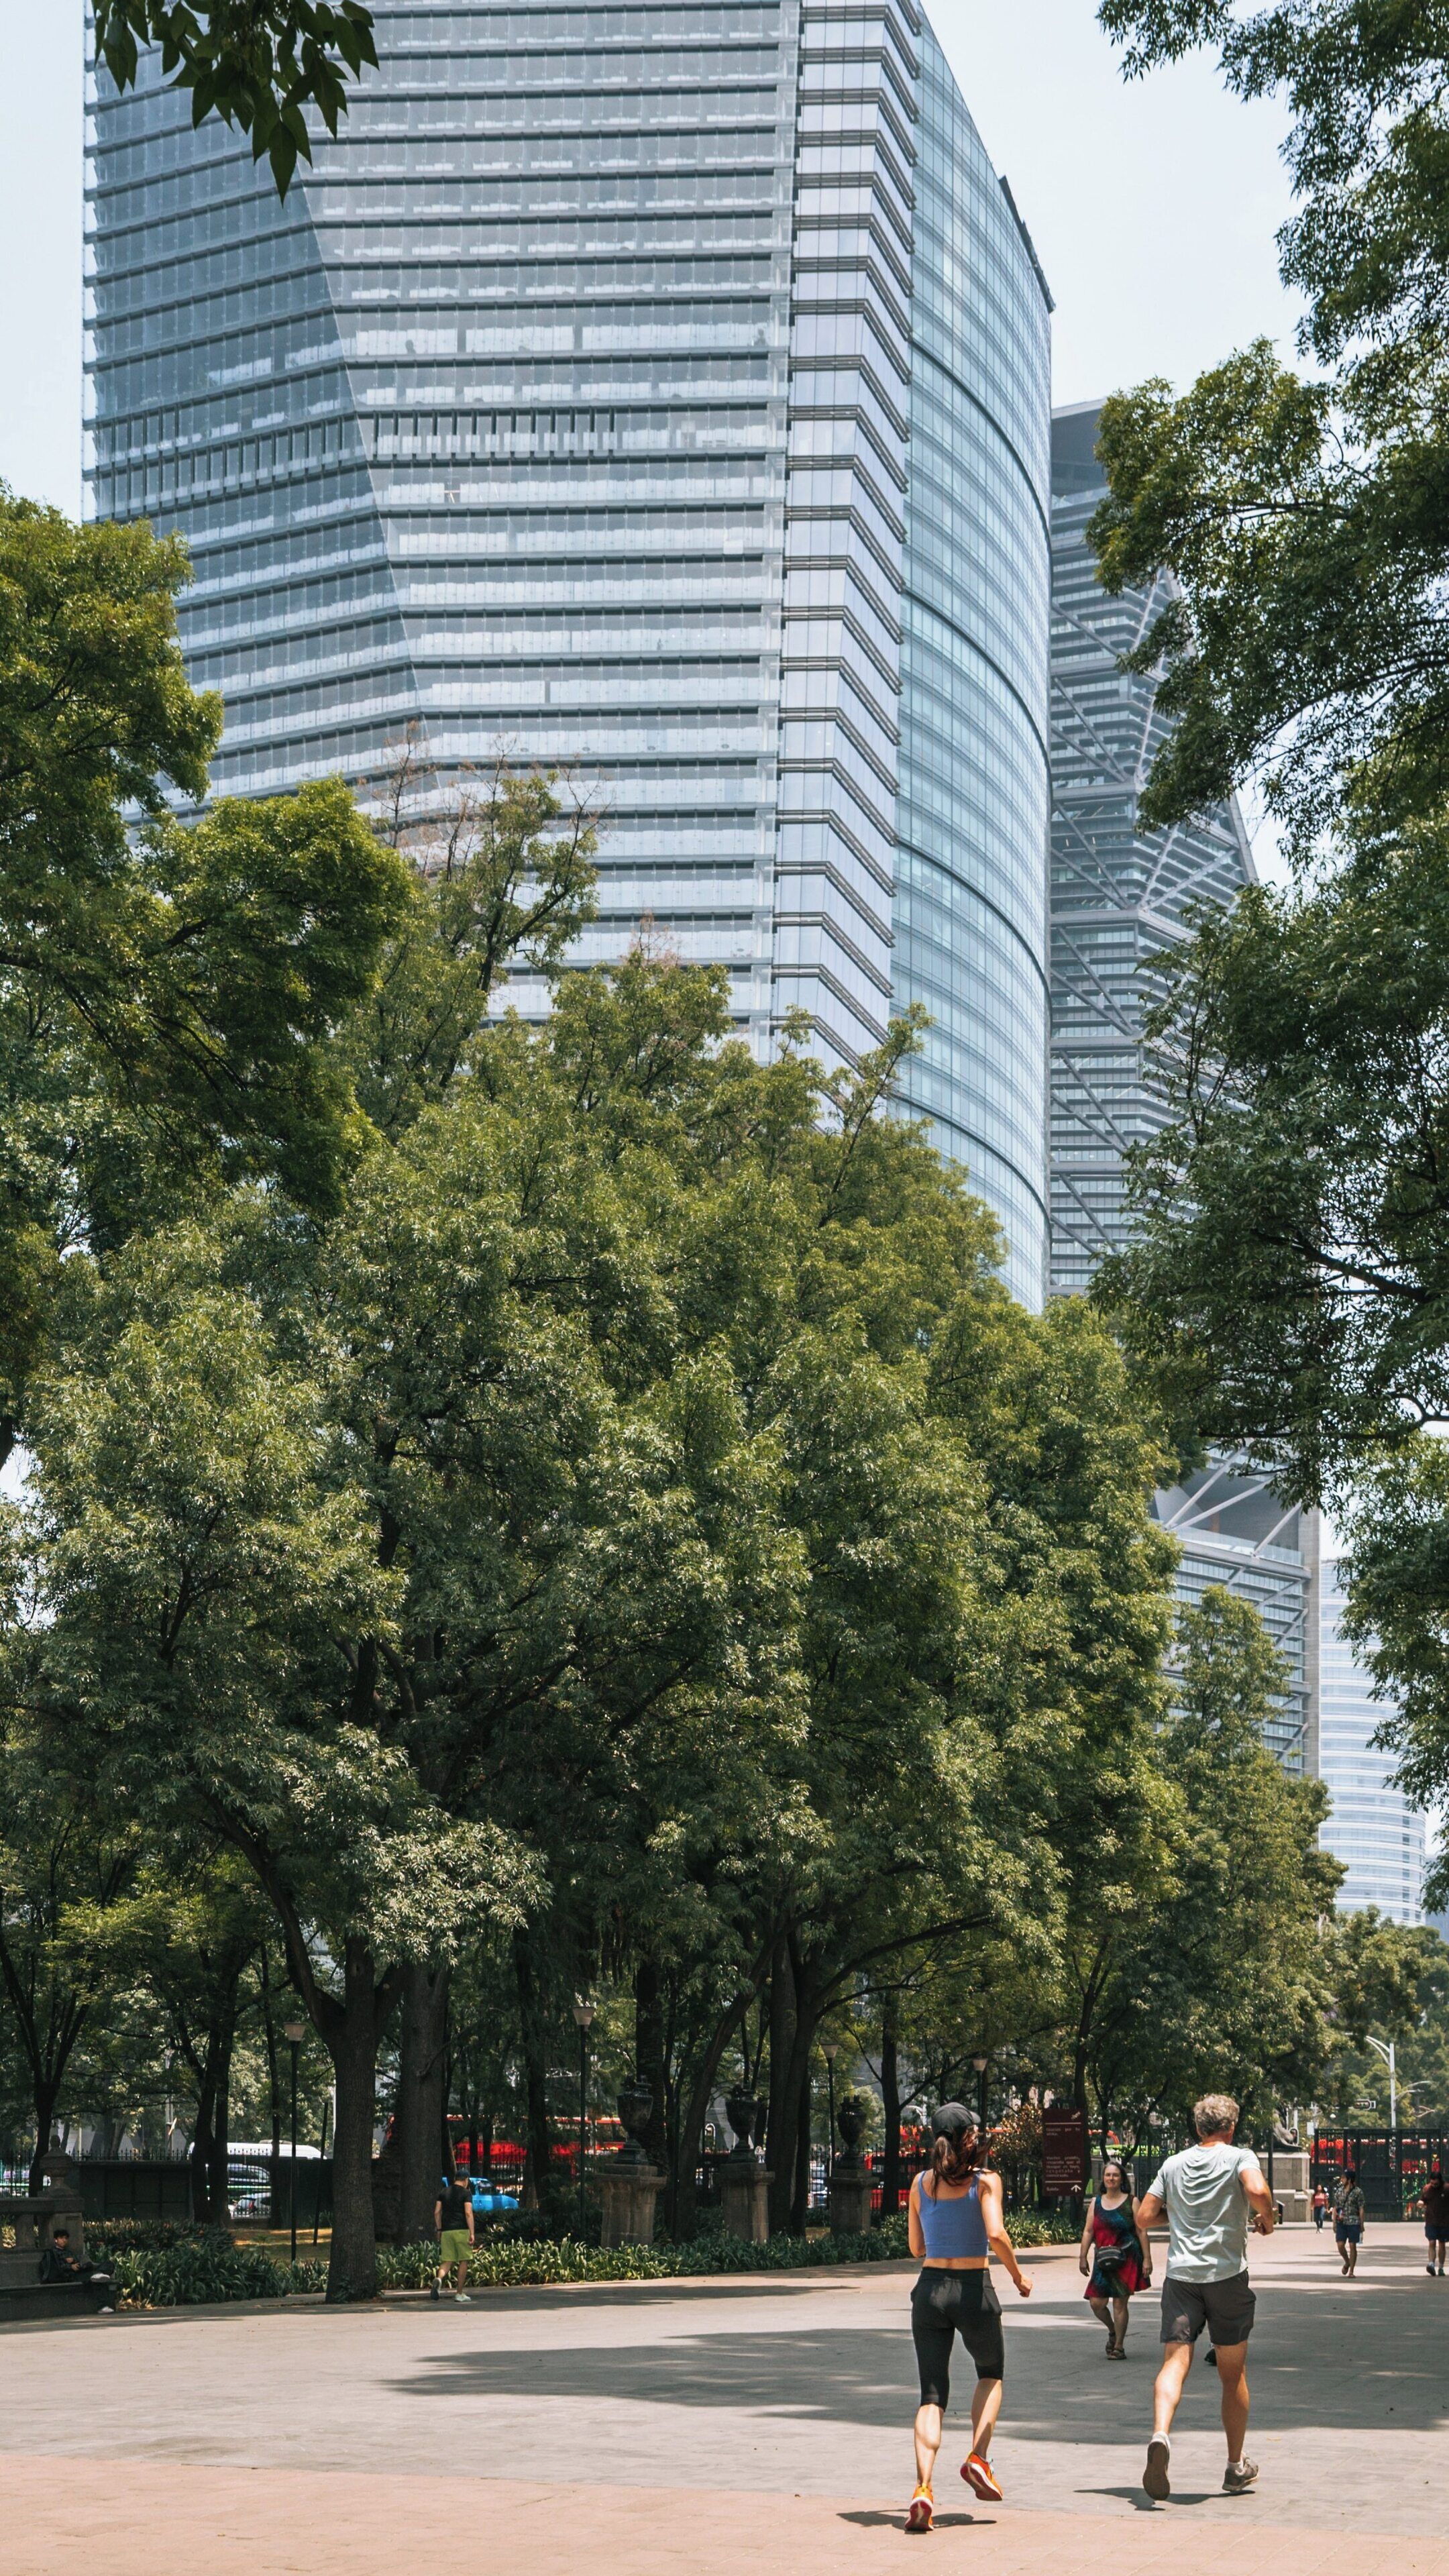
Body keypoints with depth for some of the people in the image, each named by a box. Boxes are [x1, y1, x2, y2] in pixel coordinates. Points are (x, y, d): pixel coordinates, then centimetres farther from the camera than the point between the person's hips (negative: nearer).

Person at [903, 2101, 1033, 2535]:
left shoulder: (920, 2184, 5)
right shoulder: (986, 2181, -6)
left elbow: (916, 2247, 11)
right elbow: (996, 2235, -19)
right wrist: (1018, 2275, -4)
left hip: (930, 2289, 3)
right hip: (974, 2289, -2)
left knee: (931, 2395, 3)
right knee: (991, 2374, 25)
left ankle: (923, 2487, -16)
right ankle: (978, 2457, 7)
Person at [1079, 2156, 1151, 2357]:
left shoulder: (1131, 2202, 0)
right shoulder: (1097, 2203, 11)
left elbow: (1141, 2232, -1)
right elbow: (1088, 2231, 12)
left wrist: (1147, 2258, -6)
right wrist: (1083, 2257, 7)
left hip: (1126, 2260, -4)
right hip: (1103, 2261, 4)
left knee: (1119, 2303, -4)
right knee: (1096, 2303, -1)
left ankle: (1119, 2347, 8)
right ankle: (1113, 2332, 27)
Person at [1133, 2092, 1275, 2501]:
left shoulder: (1174, 2164, 12)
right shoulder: (1240, 2157, 1)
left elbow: (1144, 2219, 12)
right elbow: (1257, 2191, -20)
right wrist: (1266, 2218, 0)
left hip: (1181, 2275, 2)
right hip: (1228, 2274, -2)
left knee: (1174, 2364, -7)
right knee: (1233, 2373, 12)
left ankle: (1160, 2436, -34)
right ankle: (1237, 2466, 21)